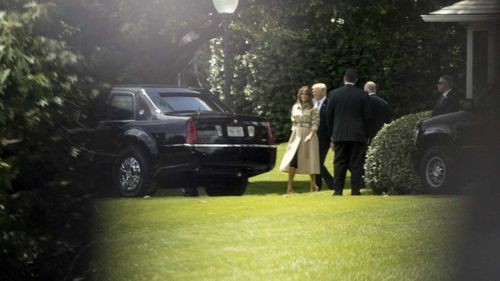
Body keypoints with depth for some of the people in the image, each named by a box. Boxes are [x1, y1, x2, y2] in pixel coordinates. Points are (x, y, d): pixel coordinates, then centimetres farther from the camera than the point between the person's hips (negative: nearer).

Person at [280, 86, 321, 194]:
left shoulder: (313, 109, -3)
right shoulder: (295, 107, 11)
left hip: (308, 135, -3)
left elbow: (315, 123, -9)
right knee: (292, 158, -9)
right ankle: (290, 186, -9)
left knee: (310, 159, 1)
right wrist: (294, 130, 12)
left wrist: (310, 135, -21)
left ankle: (313, 185, 14)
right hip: (296, 135, 3)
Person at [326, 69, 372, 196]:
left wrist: (332, 133, 13)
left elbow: (329, 115, 4)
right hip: (358, 135, -1)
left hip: (339, 134, 1)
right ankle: (355, 190, -1)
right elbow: (367, 117, -1)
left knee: (339, 163, 5)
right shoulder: (363, 95, -3)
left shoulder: (334, 94, 0)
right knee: (356, 164, 2)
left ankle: (338, 190, 1)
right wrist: (366, 135, 9)